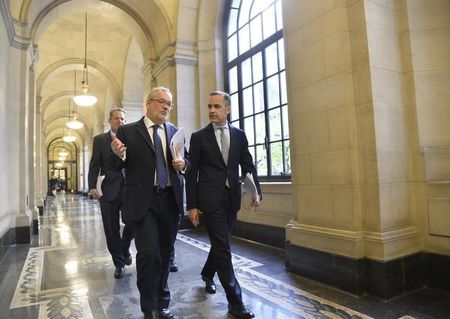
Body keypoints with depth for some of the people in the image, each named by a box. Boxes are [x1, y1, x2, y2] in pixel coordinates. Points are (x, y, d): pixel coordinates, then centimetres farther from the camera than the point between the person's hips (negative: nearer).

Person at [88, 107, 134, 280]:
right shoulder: (100, 140, 6)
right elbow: (94, 165, 2)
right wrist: (93, 187, -10)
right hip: (109, 191, 0)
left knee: (132, 223, -1)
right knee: (112, 230, 6)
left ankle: (125, 248, 32)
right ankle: (119, 263, 23)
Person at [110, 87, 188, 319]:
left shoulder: (175, 132, 10)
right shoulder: (128, 131, 0)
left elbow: (186, 159, 16)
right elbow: (116, 166, 2)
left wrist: (183, 164, -7)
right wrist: (119, 155, -20)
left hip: (170, 200, 4)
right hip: (143, 201, -4)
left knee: (165, 253, 14)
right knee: (149, 253, -9)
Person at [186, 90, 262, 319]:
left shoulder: (239, 135, 8)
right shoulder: (198, 137, -1)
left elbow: (248, 165, 6)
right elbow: (191, 173, -2)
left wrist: (256, 191, -8)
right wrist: (192, 205, -5)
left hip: (232, 198, 4)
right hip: (211, 199, -4)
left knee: (220, 243, 18)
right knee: (223, 247, -4)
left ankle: (207, 274, 45)